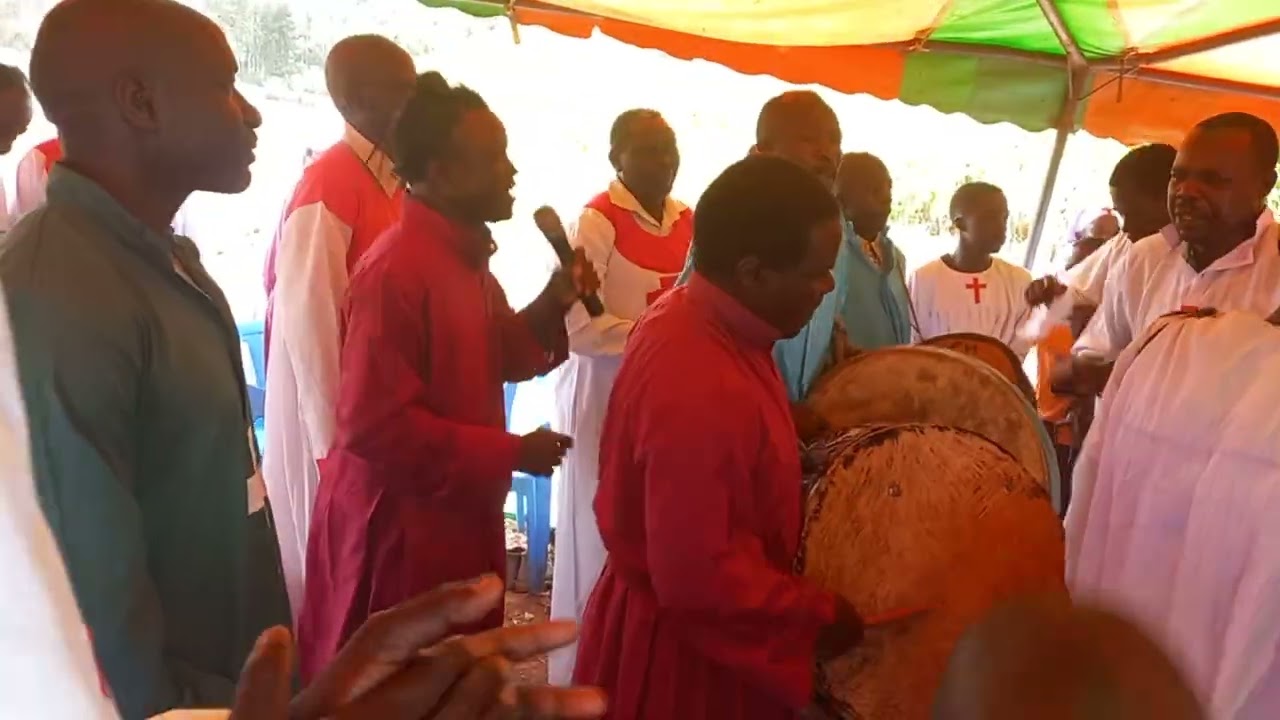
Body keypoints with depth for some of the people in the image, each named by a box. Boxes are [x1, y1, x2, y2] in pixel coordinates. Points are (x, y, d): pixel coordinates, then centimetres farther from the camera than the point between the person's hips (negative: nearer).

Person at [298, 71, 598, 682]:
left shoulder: (466, 256, 7)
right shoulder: (395, 271, -23)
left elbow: (497, 359, 16)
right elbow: (375, 425, -26)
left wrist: (552, 305, -2)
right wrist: (511, 452, -21)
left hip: (456, 520, 9)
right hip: (398, 531, -9)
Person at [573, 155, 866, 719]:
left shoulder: (695, 315, -3)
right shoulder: (700, 392, -34)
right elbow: (698, 577, -29)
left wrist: (804, 429, 4)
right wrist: (825, 620, -18)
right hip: (682, 649, -9)